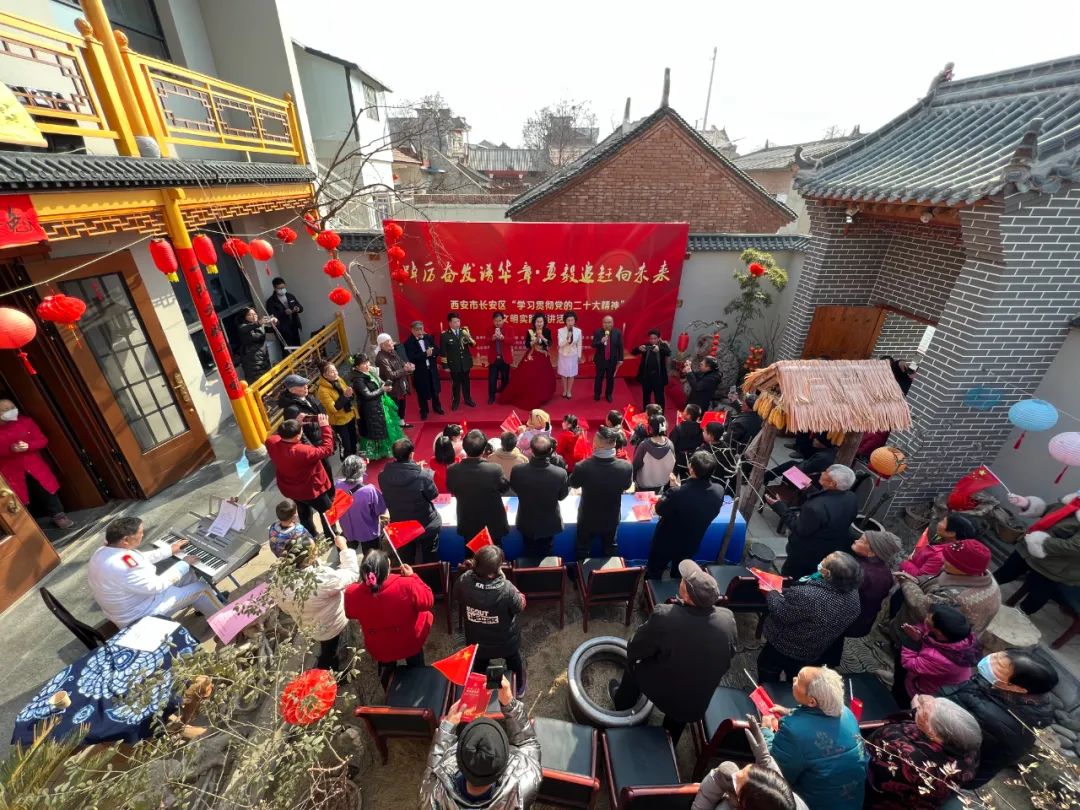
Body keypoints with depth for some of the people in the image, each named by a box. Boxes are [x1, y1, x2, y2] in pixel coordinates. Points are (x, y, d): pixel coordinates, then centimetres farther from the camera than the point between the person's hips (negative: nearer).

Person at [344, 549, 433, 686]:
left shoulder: (353, 593, -29)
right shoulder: (406, 586, -37)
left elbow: (350, 614, -5)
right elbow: (428, 601, -20)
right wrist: (412, 576, -14)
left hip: (379, 648, 2)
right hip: (410, 642, -2)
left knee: (386, 669, 36)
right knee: (415, 666, 32)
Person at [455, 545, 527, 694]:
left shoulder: (464, 581, -29)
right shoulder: (506, 589, -39)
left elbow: (457, 598, -5)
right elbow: (520, 605, -18)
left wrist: (470, 569, -4)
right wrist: (504, 580, -17)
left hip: (477, 640, 2)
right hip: (506, 640, -2)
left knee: (478, 668, 34)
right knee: (515, 664, 32)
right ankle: (518, 689, 57)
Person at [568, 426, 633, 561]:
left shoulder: (582, 467, -35)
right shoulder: (626, 467, -29)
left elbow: (573, 484, -12)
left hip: (587, 518, -1)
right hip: (611, 519, 2)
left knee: (583, 550, 26)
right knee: (609, 549, 30)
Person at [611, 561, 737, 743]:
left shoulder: (663, 616, -36)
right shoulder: (728, 619, -24)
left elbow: (634, 650, -20)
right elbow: (727, 659, -4)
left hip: (660, 693, -3)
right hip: (697, 704, 3)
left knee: (634, 663, 26)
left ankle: (622, 701, 50)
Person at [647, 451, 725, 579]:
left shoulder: (677, 493, -38)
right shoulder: (719, 492, -23)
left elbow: (659, 510, -19)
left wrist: (673, 488, -8)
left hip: (666, 543, -4)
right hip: (691, 545, 4)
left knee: (654, 575, 23)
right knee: (679, 578, 31)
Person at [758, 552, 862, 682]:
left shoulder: (807, 596, -44)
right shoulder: (853, 593, -21)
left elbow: (780, 613, -28)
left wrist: (770, 592, -9)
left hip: (787, 649, -5)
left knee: (766, 668, 25)